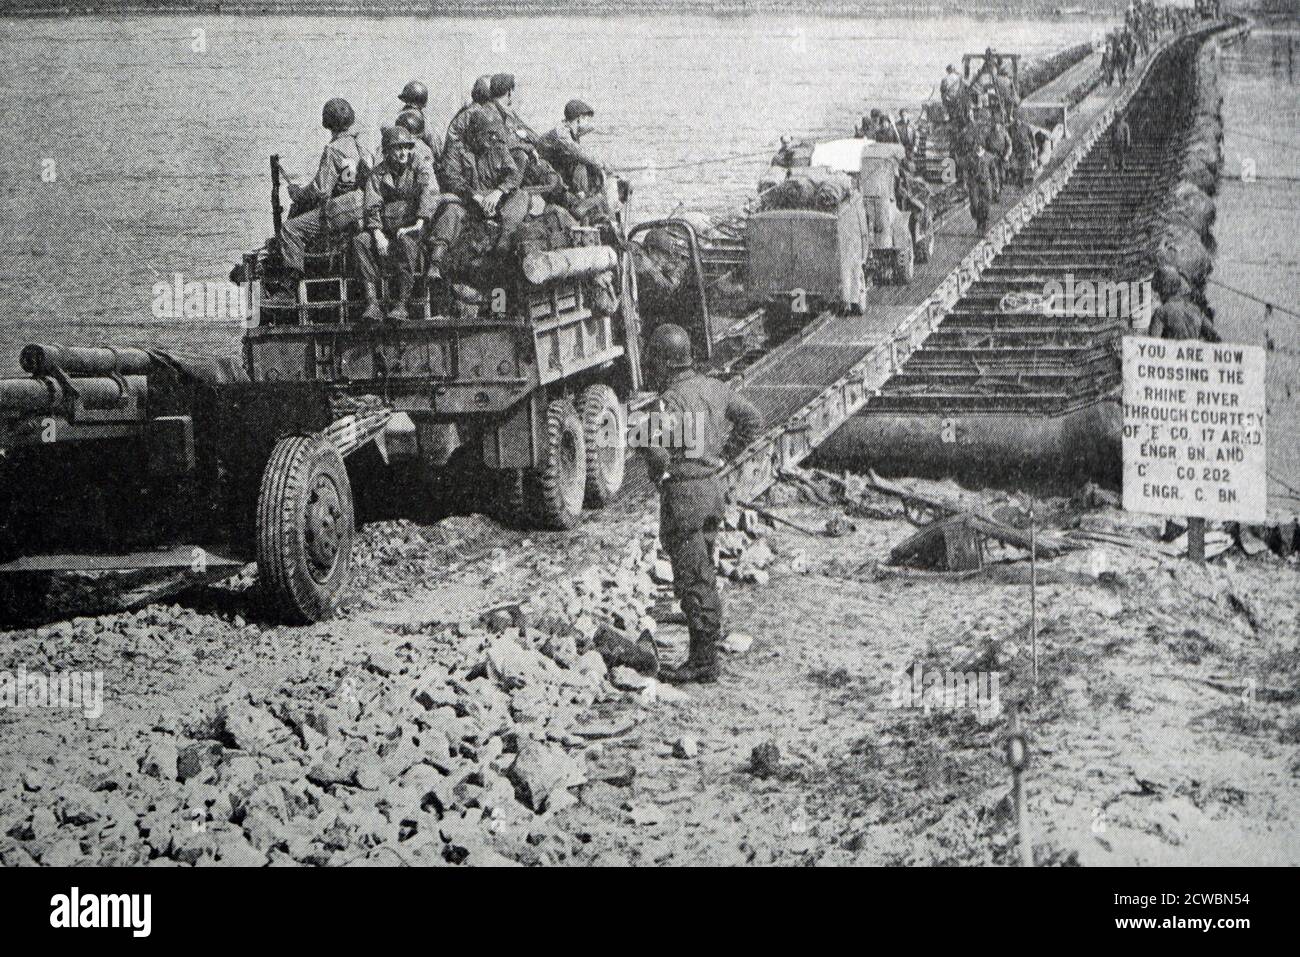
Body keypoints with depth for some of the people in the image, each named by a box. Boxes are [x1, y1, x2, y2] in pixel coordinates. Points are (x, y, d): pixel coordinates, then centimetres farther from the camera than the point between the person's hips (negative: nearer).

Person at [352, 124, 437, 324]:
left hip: (411, 230, -3)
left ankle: (401, 304, -34)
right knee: (360, 241, -25)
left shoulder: (421, 169, 4)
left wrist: (419, 223, -28)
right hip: (386, 231, 3)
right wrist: (378, 235, -15)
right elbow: (372, 207, 2)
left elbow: (430, 192, -15)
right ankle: (371, 302, -29)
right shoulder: (378, 174, 11)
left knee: (408, 241, -37)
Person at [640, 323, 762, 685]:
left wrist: (659, 473, -8)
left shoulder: (670, 400, -20)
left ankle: (703, 663, 2)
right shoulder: (714, 388, 4)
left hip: (683, 493, -8)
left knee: (691, 580, -1)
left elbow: (658, 453, -30)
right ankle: (706, 652, 25)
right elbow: (753, 419, 13)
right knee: (705, 573, 18)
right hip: (713, 489, 8)